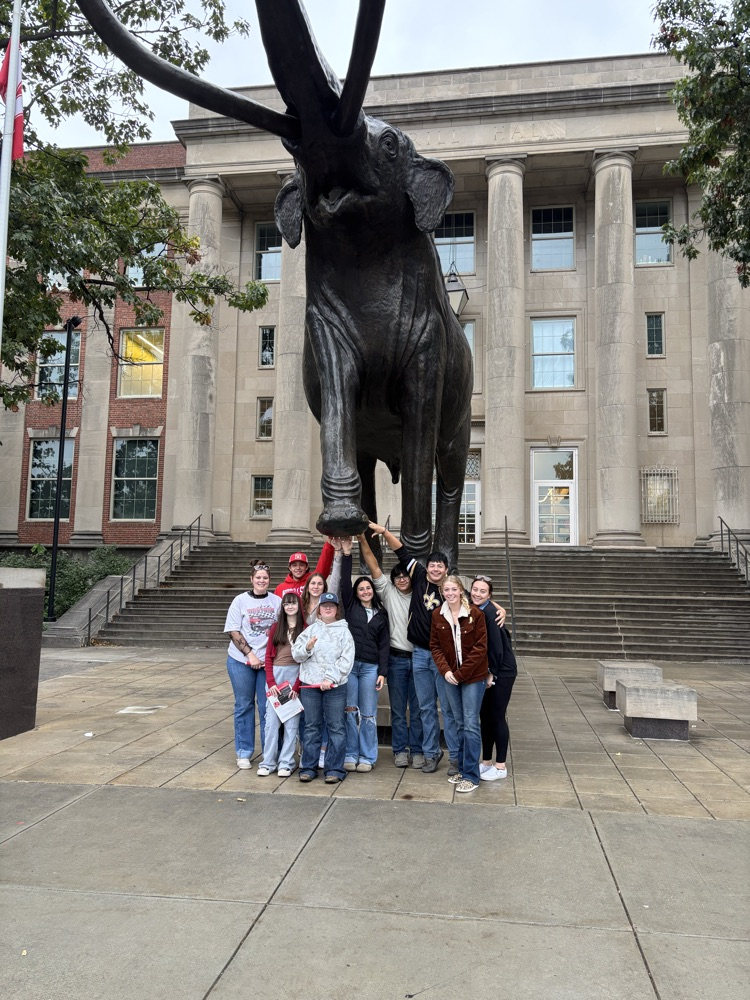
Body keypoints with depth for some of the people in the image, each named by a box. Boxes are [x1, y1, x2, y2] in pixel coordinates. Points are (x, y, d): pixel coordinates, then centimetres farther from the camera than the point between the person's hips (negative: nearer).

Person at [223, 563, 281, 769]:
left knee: (267, 706, 5)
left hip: (268, 661, 1)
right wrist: (250, 654, -12)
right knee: (244, 705, 8)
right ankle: (244, 752, 20)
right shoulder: (241, 600, -2)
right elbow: (233, 631, -5)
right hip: (241, 661, -1)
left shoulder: (277, 601, 2)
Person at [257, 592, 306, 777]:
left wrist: (297, 686, -10)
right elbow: (269, 656, 9)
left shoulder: (305, 628, -1)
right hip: (275, 674, 3)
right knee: (271, 720, 3)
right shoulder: (276, 627, 11)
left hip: (296, 676, -3)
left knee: (292, 722, 0)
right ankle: (268, 762, 11)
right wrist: (270, 682, -2)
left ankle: (286, 763, 9)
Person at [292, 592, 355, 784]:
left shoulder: (344, 631, 1)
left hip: (335, 686, -2)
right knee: (311, 727, 9)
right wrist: (307, 647, -19)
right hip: (309, 684, 2)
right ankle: (308, 767, 18)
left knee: (336, 727, 3)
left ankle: (335, 769, 11)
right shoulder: (311, 628, 7)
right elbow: (296, 654, 1)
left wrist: (330, 678, -15)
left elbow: (346, 660, -7)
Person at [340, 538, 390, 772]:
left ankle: (367, 757, 13)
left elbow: (384, 645, 8)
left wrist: (383, 672, -1)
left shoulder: (381, 615, 12)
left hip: (370, 667, 1)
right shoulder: (351, 607, 9)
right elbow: (345, 583, -3)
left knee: (368, 714, 3)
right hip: (348, 664, -1)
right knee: (349, 711, 2)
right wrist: (346, 554, -10)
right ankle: (350, 755, 13)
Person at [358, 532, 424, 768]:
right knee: (398, 708, 6)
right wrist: (362, 538, -8)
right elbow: (373, 566, -2)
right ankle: (400, 749, 15)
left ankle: (416, 750, 15)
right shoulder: (389, 593, 5)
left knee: (417, 708, 5)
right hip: (397, 658, 0)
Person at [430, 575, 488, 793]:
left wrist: (460, 673, -14)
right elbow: (435, 646, 4)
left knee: (471, 724, -4)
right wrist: (445, 670, -10)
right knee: (460, 724, 13)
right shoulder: (437, 615, 0)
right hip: (451, 676, 4)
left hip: (473, 676, -4)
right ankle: (463, 769, 24)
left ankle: (471, 775, 4)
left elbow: (480, 648, -12)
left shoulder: (475, 614, -12)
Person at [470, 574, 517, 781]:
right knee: (485, 716, 12)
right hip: (484, 671, 7)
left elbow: (496, 647, -20)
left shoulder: (490, 613, -21)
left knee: (497, 717, 1)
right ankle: (486, 762, 24)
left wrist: (492, 674, -13)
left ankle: (500, 767, 12)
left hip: (501, 672, -7)